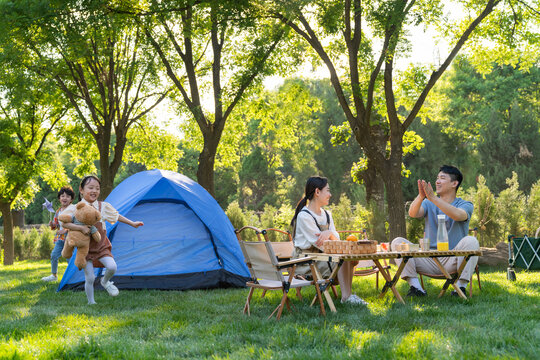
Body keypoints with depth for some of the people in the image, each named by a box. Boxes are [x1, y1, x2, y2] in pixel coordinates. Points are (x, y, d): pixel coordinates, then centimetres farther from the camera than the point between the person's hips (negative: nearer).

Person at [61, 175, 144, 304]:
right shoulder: (75, 209, -9)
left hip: (101, 247, 2)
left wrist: (132, 223, 20)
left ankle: (105, 282, 12)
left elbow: (116, 216, 16)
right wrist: (81, 228, -31)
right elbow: (64, 223, -20)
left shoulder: (103, 206, 0)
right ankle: (91, 302, 15)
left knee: (112, 267, -20)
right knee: (89, 278, -3)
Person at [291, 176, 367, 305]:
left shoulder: (327, 214, 12)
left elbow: (337, 241, 1)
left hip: (322, 257, 8)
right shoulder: (304, 216, -16)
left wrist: (329, 234, -23)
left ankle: (348, 294, -16)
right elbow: (320, 244, -19)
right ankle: (346, 296, -25)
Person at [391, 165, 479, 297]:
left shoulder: (465, 205, 3)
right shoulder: (429, 204, 13)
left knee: (470, 241, -31)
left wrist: (433, 197, -33)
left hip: (452, 260, -3)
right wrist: (421, 197, -31)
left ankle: (461, 286, -26)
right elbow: (413, 213, -10)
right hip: (429, 260, 3)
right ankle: (415, 287, -23)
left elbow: (457, 215, -23)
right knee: (397, 242, -14)